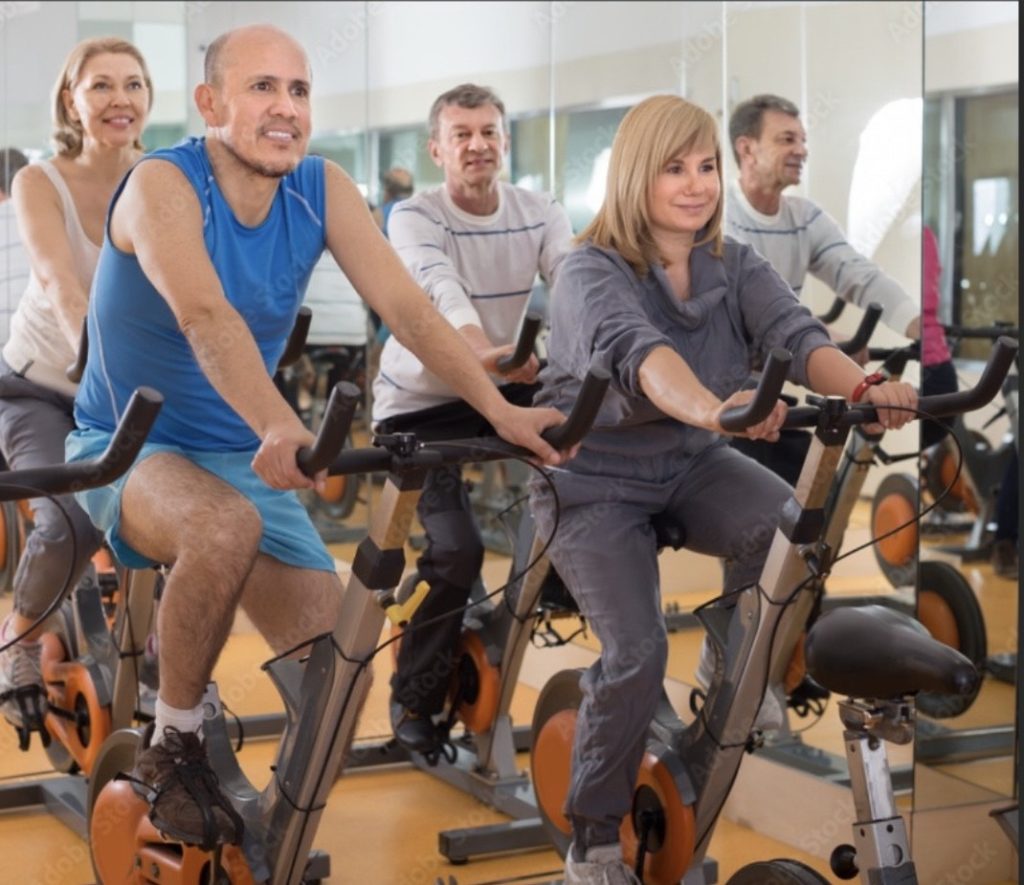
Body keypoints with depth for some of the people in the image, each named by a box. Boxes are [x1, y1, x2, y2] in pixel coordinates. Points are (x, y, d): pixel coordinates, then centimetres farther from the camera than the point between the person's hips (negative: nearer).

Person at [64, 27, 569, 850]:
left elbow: (406, 307, -14)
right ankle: (172, 750, -15)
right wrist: (279, 427, -54)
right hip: (128, 446, -5)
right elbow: (205, 317, -37)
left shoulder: (323, 189, -4)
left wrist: (501, 411, -27)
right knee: (227, 526, -38)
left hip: (245, 459, 5)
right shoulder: (164, 184, -19)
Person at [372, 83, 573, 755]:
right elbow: (443, 292, -35)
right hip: (419, 402, -5)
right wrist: (484, 353, -56)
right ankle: (415, 699, 5)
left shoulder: (538, 213, -4)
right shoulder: (416, 217, -16)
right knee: (457, 551, -18)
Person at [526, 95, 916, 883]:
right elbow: (638, 350, -40)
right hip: (593, 482, -4)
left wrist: (864, 388, -45)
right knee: (638, 652, -21)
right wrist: (713, 407, -61)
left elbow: (796, 334, -23)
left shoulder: (736, 266, -4)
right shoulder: (591, 273, -19)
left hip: (693, 466, 4)